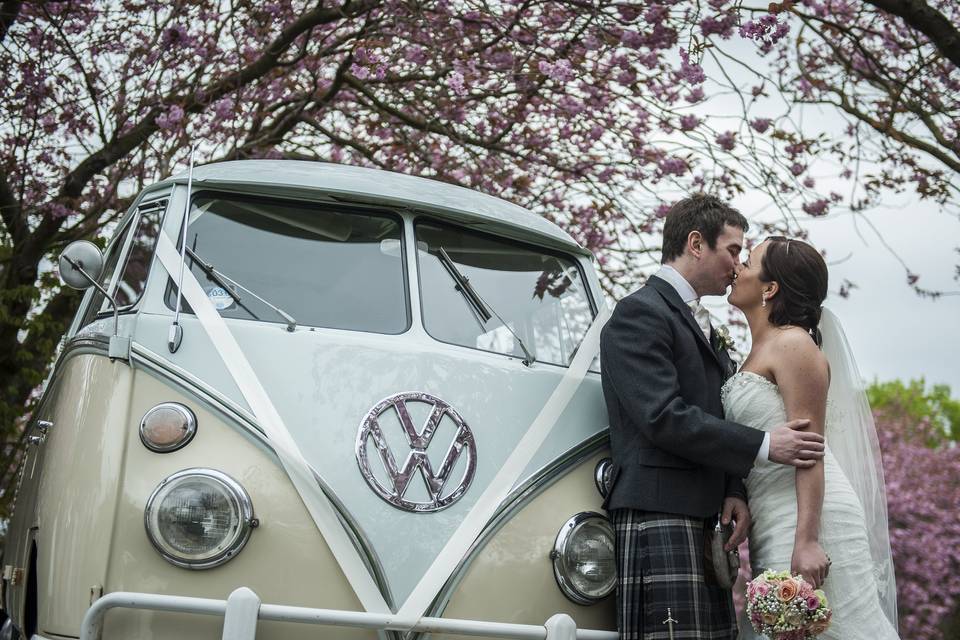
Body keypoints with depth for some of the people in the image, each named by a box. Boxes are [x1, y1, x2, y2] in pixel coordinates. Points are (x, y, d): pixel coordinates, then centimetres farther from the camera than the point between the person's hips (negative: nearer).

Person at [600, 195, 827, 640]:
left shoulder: (699, 323, 23)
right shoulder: (640, 313, -6)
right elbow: (662, 417, -17)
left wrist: (734, 490, 3)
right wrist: (763, 446, -16)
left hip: (699, 516, 9)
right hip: (657, 513, -9)